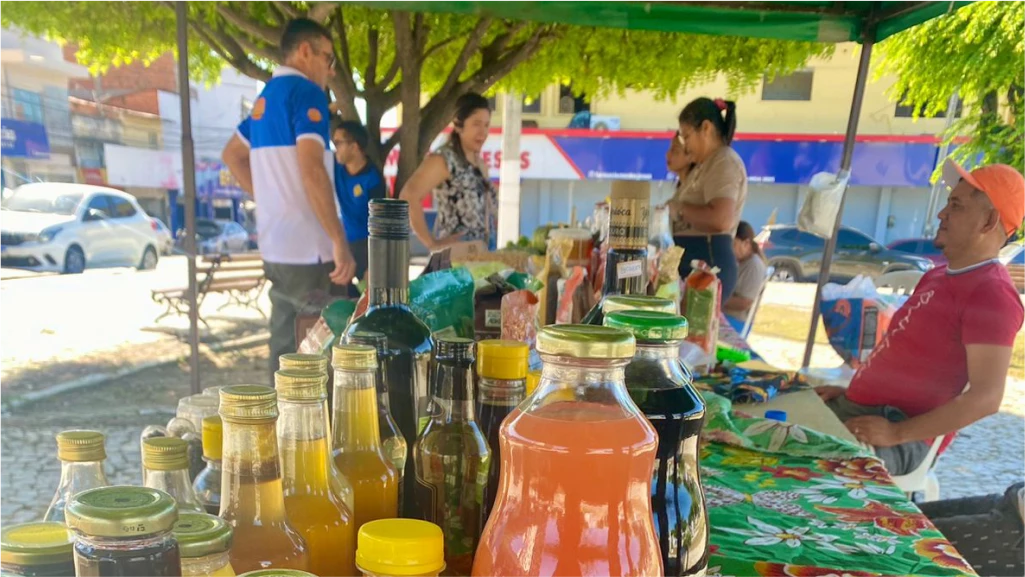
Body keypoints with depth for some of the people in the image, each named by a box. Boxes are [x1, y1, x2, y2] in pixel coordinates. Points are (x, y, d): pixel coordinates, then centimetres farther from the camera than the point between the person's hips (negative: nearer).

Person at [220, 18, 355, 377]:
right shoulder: (305, 92, -9)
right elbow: (311, 171, -21)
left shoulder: (265, 97, 18)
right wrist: (340, 243, -21)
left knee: (286, 349, 14)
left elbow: (232, 156, 30)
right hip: (308, 252, -9)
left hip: (275, 247, 9)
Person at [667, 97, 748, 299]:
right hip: (693, 262, 10)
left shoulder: (724, 162, -10)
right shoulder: (706, 164, 21)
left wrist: (678, 208, -13)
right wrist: (682, 172, 15)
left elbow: (720, 220, -26)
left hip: (708, 262, -10)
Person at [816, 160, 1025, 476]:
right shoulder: (937, 276, 17)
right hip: (856, 408, 9)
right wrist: (853, 391, 13)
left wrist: (897, 434, -21)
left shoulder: (992, 294, -14)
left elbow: (986, 397, -21)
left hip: (897, 435, -9)